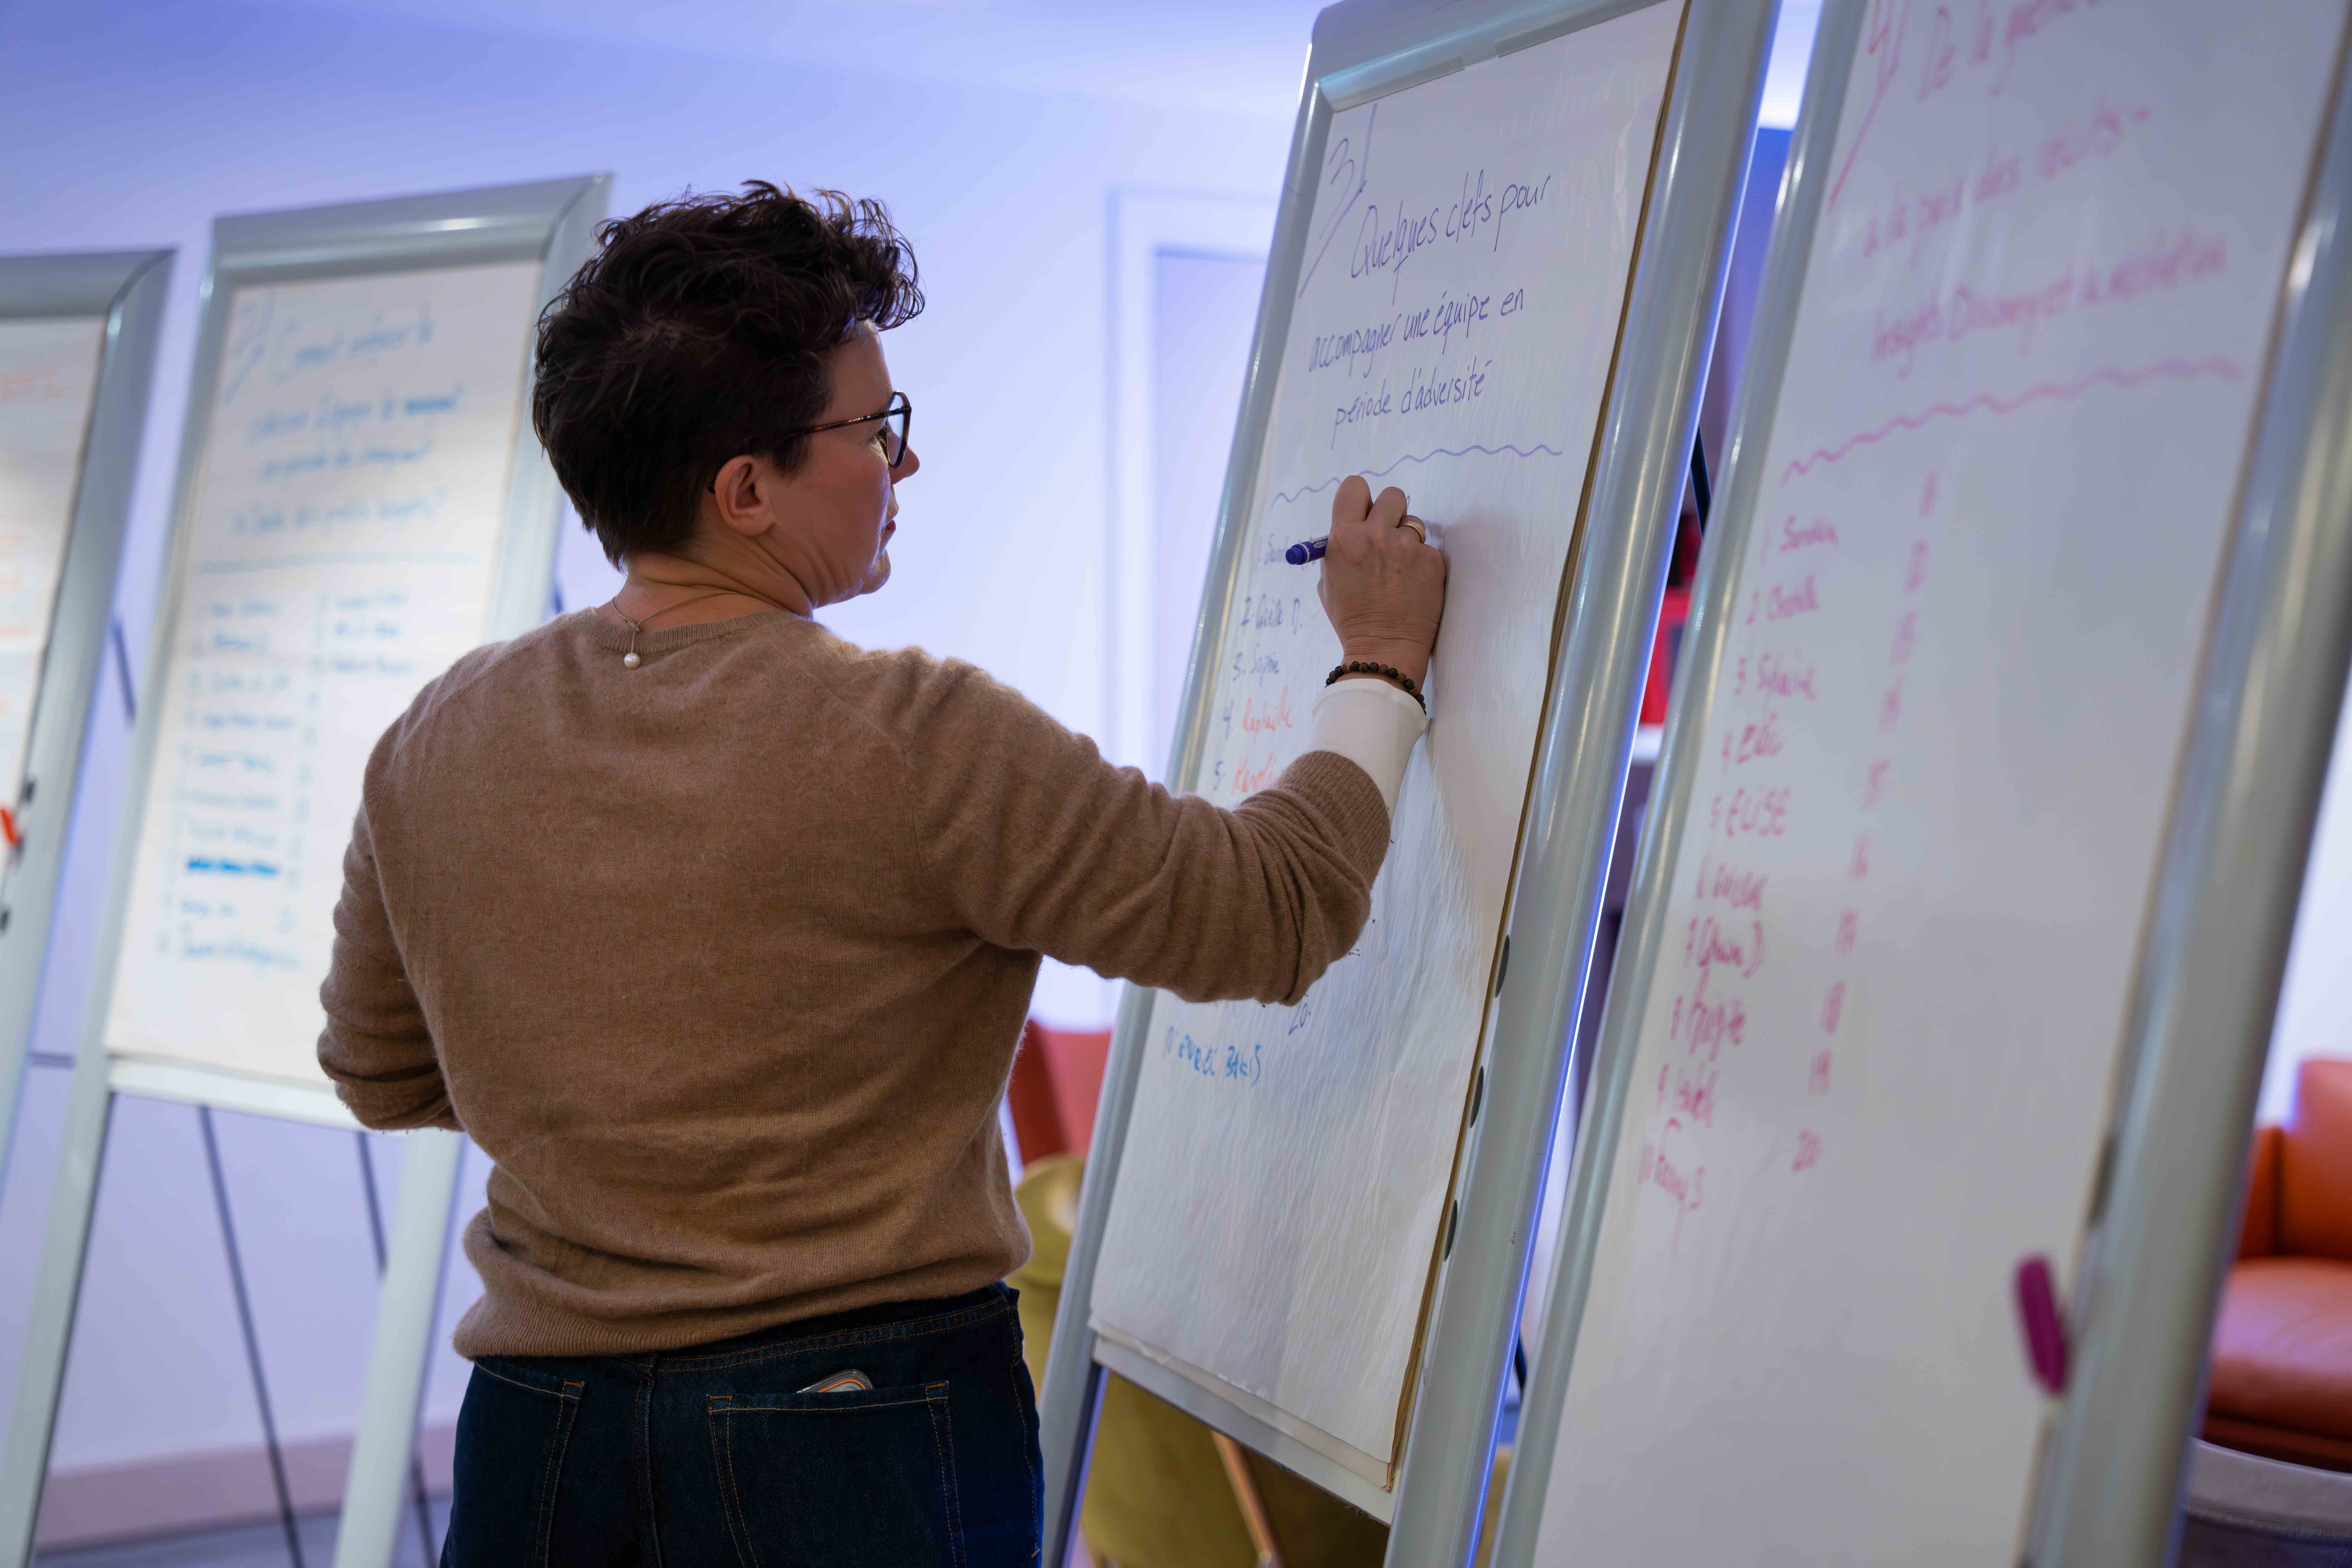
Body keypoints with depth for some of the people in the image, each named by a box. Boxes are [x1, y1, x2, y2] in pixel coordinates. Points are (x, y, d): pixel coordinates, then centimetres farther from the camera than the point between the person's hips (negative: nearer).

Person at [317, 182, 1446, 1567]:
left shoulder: (434, 742, -1)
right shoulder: (915, 742, -18)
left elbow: (379, 1071, 13)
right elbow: (1275, 913, -12)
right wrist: (1385, 664, 2)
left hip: (537, 1428, 5)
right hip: (861, 1447, -4)